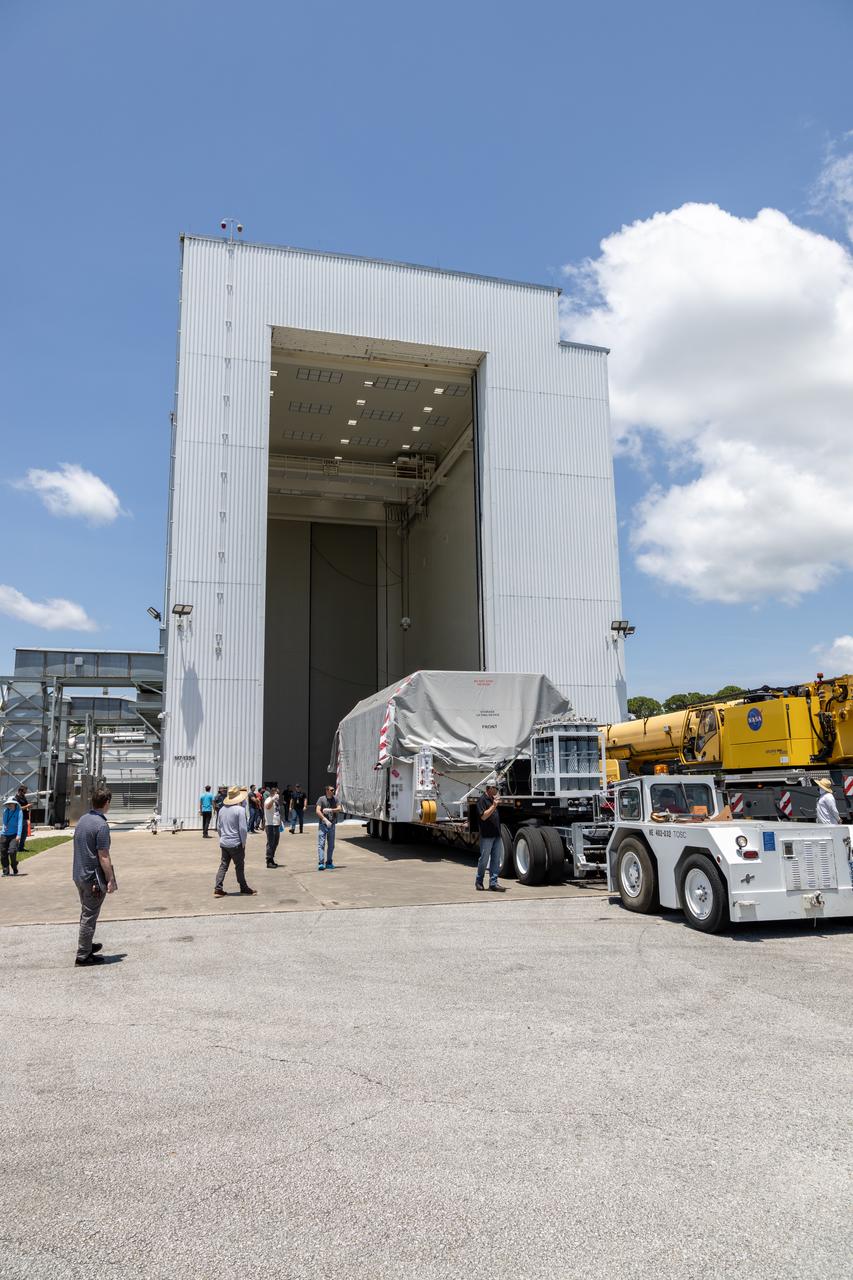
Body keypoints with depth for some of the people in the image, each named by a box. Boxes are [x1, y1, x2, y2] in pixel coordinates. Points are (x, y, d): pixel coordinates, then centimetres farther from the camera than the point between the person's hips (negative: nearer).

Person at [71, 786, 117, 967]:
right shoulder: (101, 825, -21)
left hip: (79, 875, 8)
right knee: (89, 916, 2)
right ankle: (83, 955, 9)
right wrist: (110, 879, -15)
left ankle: (87, 945, 36)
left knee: (86, 913, 22)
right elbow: (103, 856, -21)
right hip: (93, 878, -8)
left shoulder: (82, 820, 6)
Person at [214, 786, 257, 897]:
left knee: (223, 865, 10)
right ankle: (243, 888, 19)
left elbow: (219, 827, 15)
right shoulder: (240, 809, -14)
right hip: (236, 843, -6)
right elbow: (243, 828, -16)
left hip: (223, 843, 6)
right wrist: (243, 842, -6)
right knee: (239, 866, 7)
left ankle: (218, 889, 4)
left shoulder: (222, 809, 7)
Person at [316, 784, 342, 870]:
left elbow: (339, 809, 1)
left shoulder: (335, 798, 7)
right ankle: (320, 863, -13)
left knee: (331, 845, 8)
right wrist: (325, 820, -24)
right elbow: (317, 811, -15)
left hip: (332, 824, 4)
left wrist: (330, 810, -14)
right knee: (321, 844, -10)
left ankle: (329, 863, 17)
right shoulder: (321, 799, -5)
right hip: (322, 824, -4)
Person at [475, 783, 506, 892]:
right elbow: (483, 816, -18)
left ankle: (493, 883, 8)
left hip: (496, 835, 8)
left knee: (496, 860, 5)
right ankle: (479, 881, 14)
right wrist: (493, 806, -22)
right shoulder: (482, 800, -9)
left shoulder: (493, 799, 17)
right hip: (486, 835, -8)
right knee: (484, 859, 1)